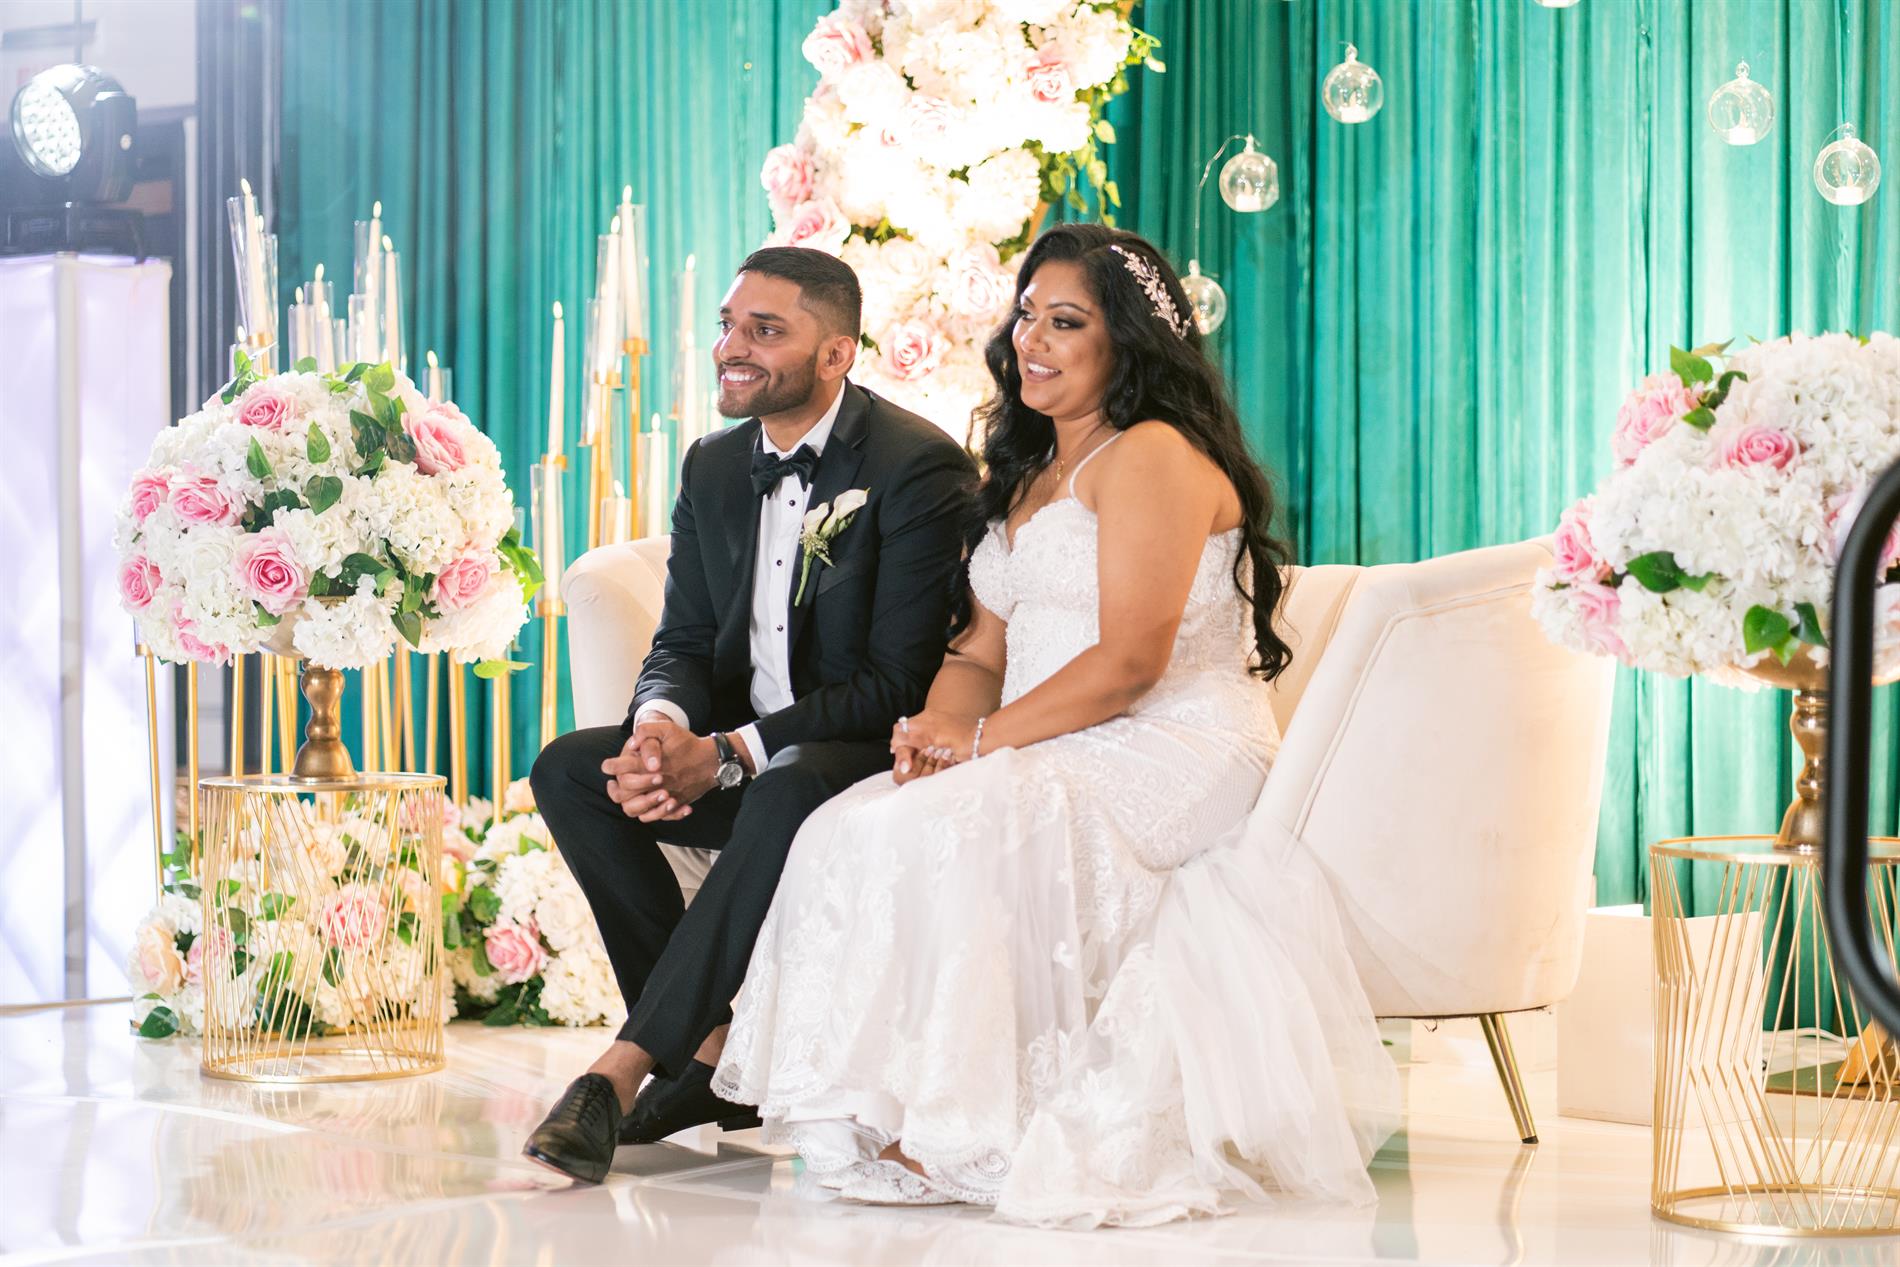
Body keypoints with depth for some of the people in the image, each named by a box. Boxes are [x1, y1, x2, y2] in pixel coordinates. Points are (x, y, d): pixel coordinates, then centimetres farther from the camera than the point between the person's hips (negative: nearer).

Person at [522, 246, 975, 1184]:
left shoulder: (919, 466, -15)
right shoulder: (713, 468, 8)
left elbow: (897, 681, -20)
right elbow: (684, 641, 7)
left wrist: (729, 754, -27)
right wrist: (662, 726, -20)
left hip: (871, 755, -7)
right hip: (740, 761, 8)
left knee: (794, 787, -40)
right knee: (568, 770, -14)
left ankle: (625, 1067, -36)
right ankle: (710, 1046, -13)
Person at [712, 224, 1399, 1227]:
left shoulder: (1154, 456, -7)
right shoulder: (1018, 473, 22)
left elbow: (1129, 662, -16)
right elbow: (982, 647, 16)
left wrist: (984, 741, -16)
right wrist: (941, 722, -7)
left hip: (1174, 760, -8)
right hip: (1056, 765, 9)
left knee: (946, 833, -31)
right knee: (846, 830, -15)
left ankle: (967, 1131, -22)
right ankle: (893, 1115, -17)